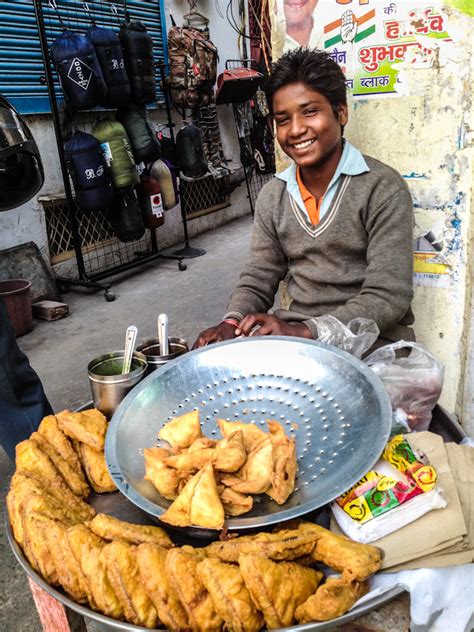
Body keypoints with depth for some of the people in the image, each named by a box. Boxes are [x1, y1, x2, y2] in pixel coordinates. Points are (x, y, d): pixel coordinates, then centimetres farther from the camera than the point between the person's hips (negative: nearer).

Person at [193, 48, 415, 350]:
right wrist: (233, 323, -12)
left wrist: (305, 330, -26)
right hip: (293, 337, 4)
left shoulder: (383, 188, -10)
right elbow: (258, 281, 9)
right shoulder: (272, 197, 7)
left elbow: (388, 297, -16)